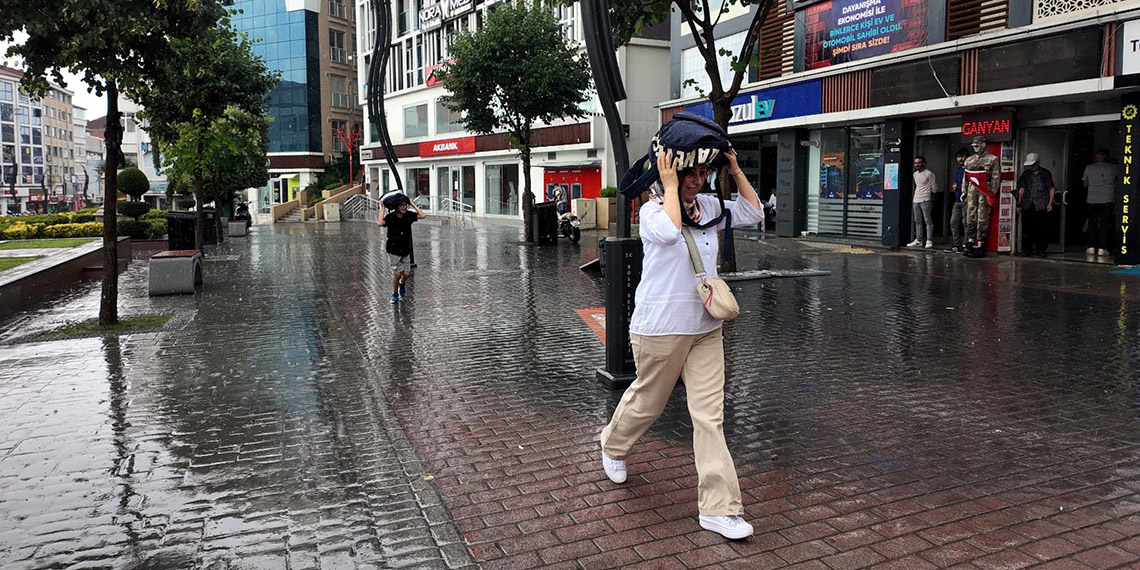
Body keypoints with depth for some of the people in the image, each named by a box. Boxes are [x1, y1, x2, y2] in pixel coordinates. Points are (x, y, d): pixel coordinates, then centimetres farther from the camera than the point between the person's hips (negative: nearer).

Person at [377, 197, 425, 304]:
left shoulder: (408, 216, -3)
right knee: (397, 273, -3)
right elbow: (380, 223, -32)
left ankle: (402, 284, 37)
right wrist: (383, 208, -26)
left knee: (407, 273, 0)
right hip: (393, 250, -3)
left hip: (406, 250, 3)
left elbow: (422, 215, -13)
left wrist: (413, 204, -10)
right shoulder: (390, 217, -14)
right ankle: (395, 294, 20)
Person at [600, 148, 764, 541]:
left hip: (706, 328, 5)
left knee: (710, 415, 0)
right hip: (661, 328, -5)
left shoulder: (709, 207, 6)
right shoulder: (652, 210, -12)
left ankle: (718, 508, 4)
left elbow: (753, 214, 10)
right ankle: (613, 446, 47)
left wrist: (736, 171, 2)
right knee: (648, 400, 15)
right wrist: (670, 185, -23)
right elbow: (669, 232, -33)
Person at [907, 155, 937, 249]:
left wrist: (931, 196, 6)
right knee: (918, 221, 9)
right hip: (916, 200, 8)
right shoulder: (915, 174, 15)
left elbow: (934, 187, -4)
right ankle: (918, 240, 14)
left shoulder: (929, 174, -8)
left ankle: (929, 241, -6)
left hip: (925, 200, -8)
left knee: (928, 221, -6)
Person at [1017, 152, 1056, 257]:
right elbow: (1021, 188, 13)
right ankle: (1027, 249, 8)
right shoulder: (1026, 174, 14)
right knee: (1027, 227, 1)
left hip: (1042, 205, -2)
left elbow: (1051, 188, 5)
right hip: (1028, 205, 2)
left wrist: (1050, 202, -5)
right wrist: (1019, 203, 6)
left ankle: (1040, 249, 2)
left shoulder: (1046, 173, 8)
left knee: (1042, 228, -4)